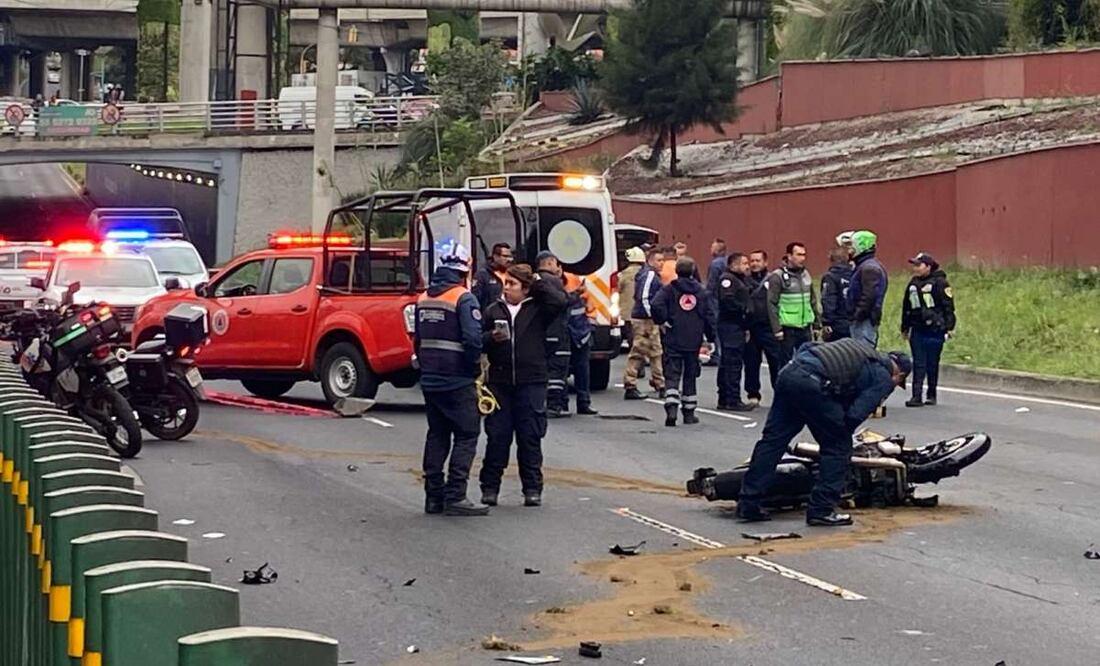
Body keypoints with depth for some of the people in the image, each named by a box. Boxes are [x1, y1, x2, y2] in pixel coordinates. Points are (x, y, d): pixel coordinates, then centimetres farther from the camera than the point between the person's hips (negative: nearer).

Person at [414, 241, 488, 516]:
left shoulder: (424, 298, 11)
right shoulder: (463, 298, -13)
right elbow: (473, 339, -21)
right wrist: (475, 368, -6)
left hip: (430, 380, 7)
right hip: (458, 381, -7)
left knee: (437, 434, 14)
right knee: (466, 435, -2)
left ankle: (434, 496, 14)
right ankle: (455, 497, -9)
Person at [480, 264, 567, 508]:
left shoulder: (537, 309, 2)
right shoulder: (493, 311, 8)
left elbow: (559, 301, -16)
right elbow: (478, 340, 10)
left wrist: (538, 283, -4)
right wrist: (491, 338, -11)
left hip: (531, 383, -2)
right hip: (499, 382, 2)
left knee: (530, 437, 2)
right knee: (497, 437, 3)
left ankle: (532, 488, 9)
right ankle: (489, 487, 11)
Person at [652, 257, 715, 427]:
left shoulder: (669, 289, -3)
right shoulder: (700, 291, 5)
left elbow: (657, 305, -20)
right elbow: (709, 315, 5)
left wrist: (661, 321, -6)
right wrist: (711, 337, 11)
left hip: (673, 340, -2)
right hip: (694, 341, 2)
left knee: (672, 375, -2)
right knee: (690, 376, 12)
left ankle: (671, 408, -22)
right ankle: (689, 412, 15)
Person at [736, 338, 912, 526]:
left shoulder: (863, 349, 32)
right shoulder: (884, 378, 9)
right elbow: (856, 415, -2)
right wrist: (844, 431, 19)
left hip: (789, 371, 8)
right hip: (812, 383, -8)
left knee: (773, 439, 13)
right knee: (838, 446, 8)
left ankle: (748, 504, 15)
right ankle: (821, 509, 8)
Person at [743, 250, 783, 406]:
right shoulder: (745, 281, 8)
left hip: (769, 328, -2)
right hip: (750, 329, 2)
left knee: (776, 363, -5)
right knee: (751, 364, 7)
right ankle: (753, 395, 17)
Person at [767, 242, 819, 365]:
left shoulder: (805, 274, 11)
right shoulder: (778, 276, -8)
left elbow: (813, 301, 17)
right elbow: (772, 304, -11)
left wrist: (816, 324, 13)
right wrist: (777, 329, -15)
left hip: (805, 328, 6)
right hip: (787, 329, -6)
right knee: (786, 363, 1)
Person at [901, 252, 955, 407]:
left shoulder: (939, 283, -6)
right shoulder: (913, 284, 13)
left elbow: (948, 306, -8)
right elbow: (906, 307, 21)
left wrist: (949, 327, -12)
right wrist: (905, 327, 22)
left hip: (934, 330, -5)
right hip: (917, 329, 5)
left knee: (932, 364, 3)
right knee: (918, 364, 0)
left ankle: (931, 395, 14)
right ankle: (917, 396, -2)